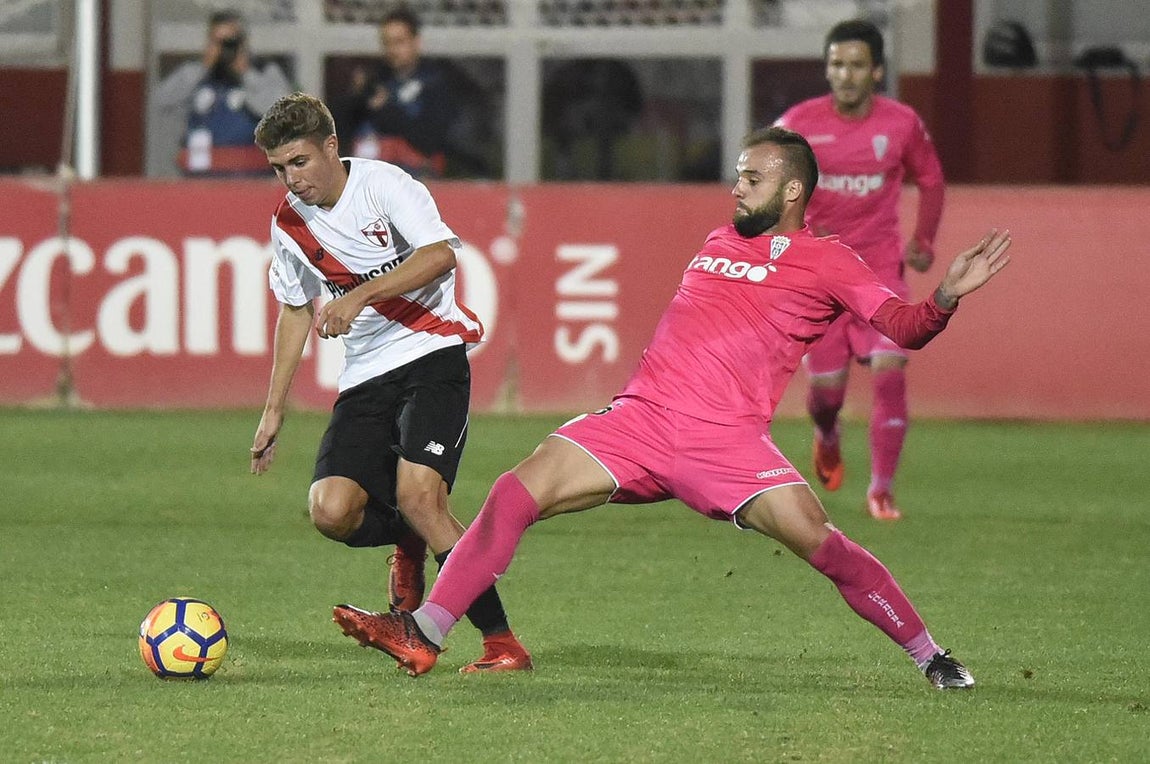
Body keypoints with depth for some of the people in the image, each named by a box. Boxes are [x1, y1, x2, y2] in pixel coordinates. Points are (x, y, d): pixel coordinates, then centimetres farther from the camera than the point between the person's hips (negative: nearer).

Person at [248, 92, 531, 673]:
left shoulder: (382, 185, -10)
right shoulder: (288, 223, 8)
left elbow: (439, 255, -24)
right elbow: (295, 310, 22)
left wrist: (359, 297, -33)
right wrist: (274, 409, 21)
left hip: (431, 353, -5)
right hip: (365, 377, 6)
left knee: (417, 495, -25)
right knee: (331, 511, -17)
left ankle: (502, 643, -15)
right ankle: (410, 546, 18)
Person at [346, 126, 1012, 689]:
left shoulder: (825, 261, 3)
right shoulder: (720, 242, 22)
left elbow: (903, 325, -9)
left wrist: (945, 298, -26)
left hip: (727, 437, -5)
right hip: (639, 416, 5)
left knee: (816, 538, -21)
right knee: (517, 495, -9)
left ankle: (932, 658, -5)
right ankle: (422, 638, -4)